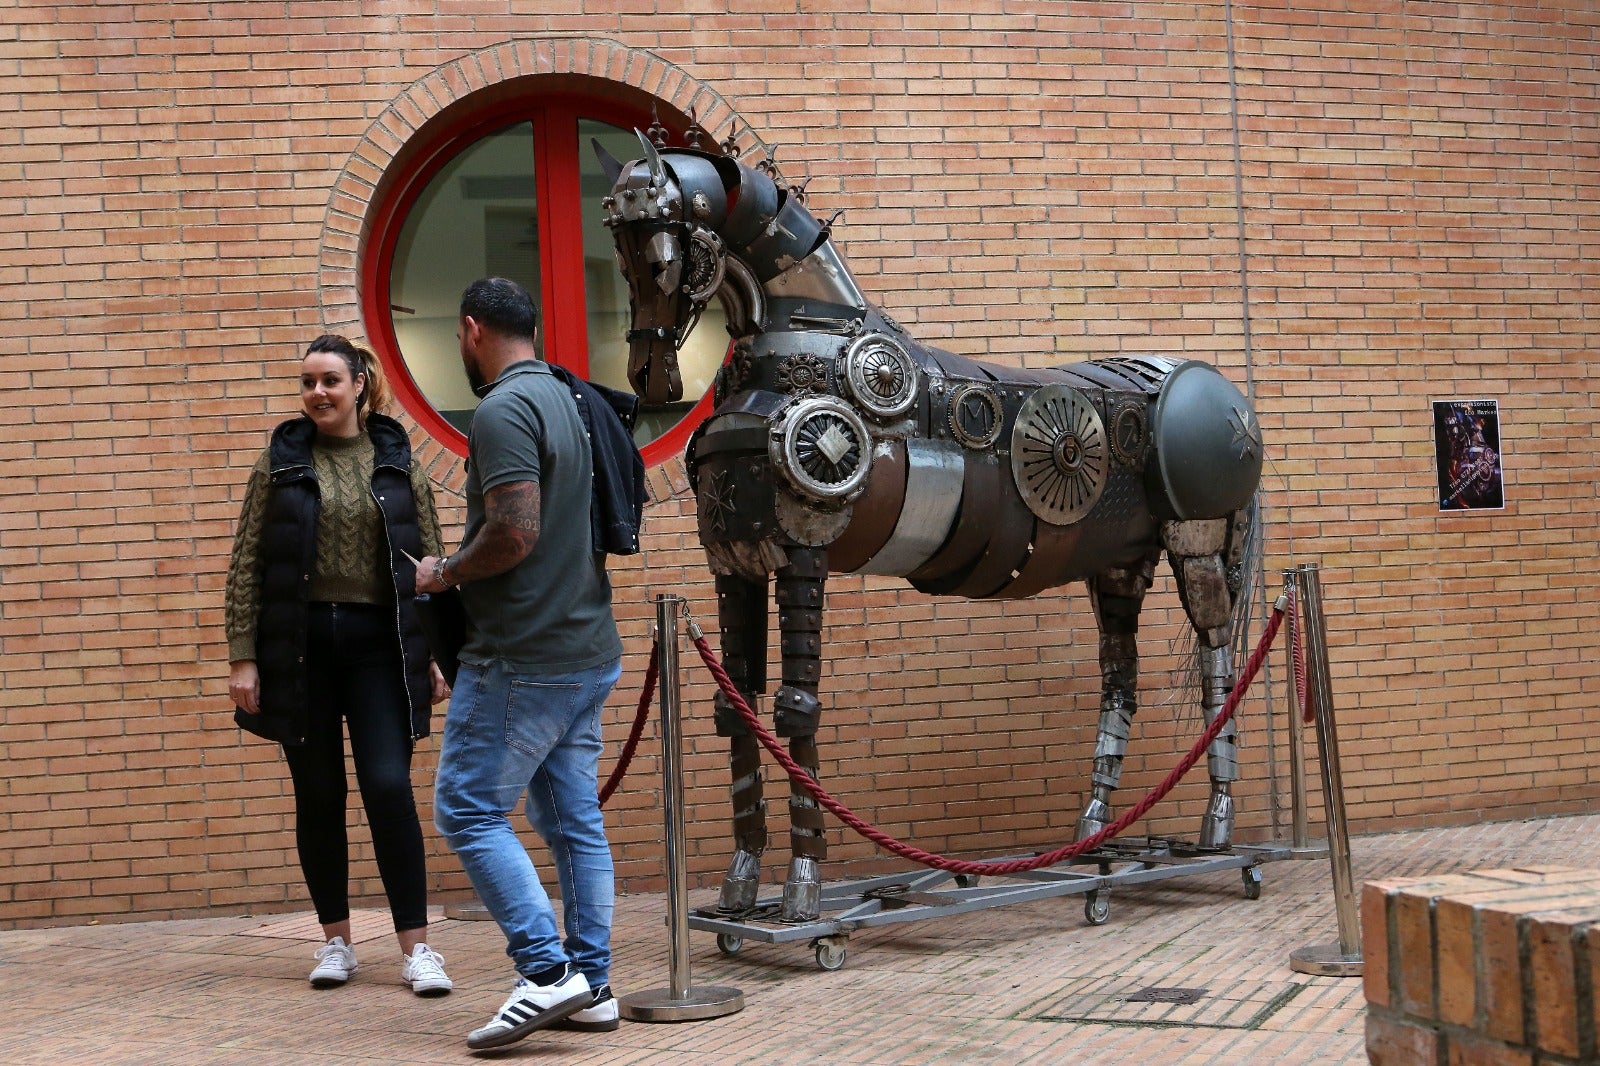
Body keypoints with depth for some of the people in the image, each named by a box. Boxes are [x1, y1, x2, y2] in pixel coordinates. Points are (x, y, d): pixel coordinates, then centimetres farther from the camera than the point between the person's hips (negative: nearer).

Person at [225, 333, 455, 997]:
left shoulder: (397, 462, 7)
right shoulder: (280, 463, 6)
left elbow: (430, 563, 8)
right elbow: (247, 565, 4)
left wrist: (438, 654, 2)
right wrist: (243, 657, -4)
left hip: (379, 643, -1)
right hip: (300, 647, 1)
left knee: (389, 788, -9)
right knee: (318, 796, 6)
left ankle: (416, 947, -3)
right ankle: (336, 940, 19)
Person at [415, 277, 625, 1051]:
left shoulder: (503, 409, -15)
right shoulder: (567, 402, 14)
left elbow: (516, 533, -24)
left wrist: (444, 573, -8)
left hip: (522, 659, -9)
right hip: (588, 650, 9)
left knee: (468, 812, -3)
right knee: (574, 820, 11)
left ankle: (546, 971, -8)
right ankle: (590, 986, 14)